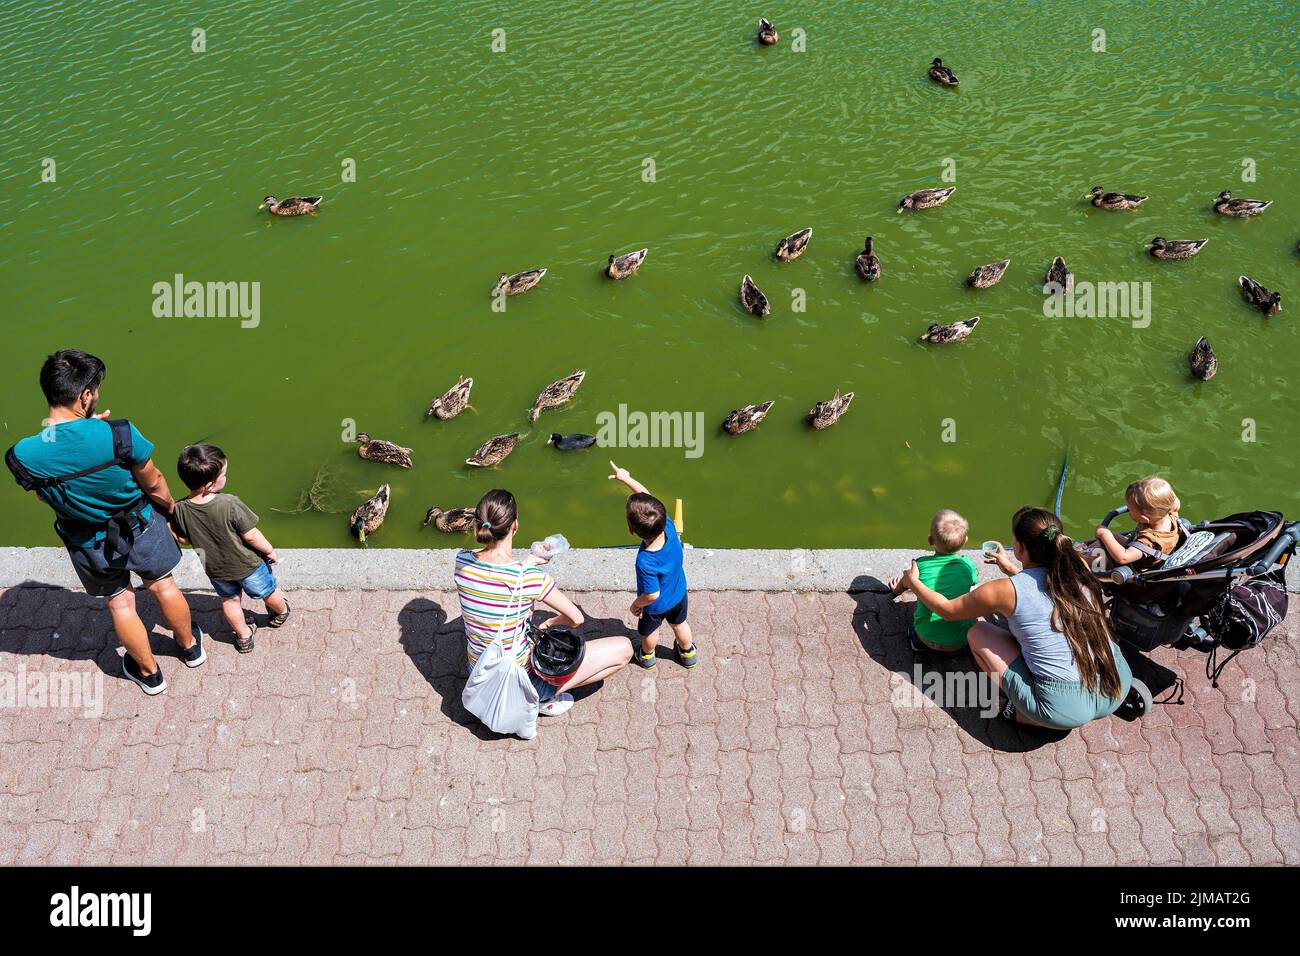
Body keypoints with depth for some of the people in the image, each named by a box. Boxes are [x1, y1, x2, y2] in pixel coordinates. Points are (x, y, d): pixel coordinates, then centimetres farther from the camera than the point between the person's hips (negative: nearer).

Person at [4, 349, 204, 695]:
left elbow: (44, 496, -3)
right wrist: (170, 509, 7)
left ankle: (149, 672, 46)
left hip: (90, 544, 1)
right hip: (141, 526, -1)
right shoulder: (119, 434, -34)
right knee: (163, 586, 27)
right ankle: (190, 646, 53)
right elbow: (154, 485, -17)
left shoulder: (21, 456, -26)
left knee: (120, 603, 26)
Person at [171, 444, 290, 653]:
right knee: (268, 591, 27)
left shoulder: (179, 510, -22)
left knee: (229, 600, 30)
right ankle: (281, 612, 55)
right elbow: (251, 535, -25)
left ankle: (243, 636, 46)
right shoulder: (230, 504, -35)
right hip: (247, 565, -3)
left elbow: (183, 539, -6)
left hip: (216, 570, 3)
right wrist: (270, 551, -7)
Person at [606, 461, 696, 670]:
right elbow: (647, 498, -18)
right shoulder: (668, 526, -33)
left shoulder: (645, 562, -45)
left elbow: (652, 595, -30)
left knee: (648, 632, 29)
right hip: (679, 595, 4)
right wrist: (627, 479, -11)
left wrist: (636, 604, -10)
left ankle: (647, 656, 57)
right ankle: (688, 653, 57)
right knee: (680, 624, 32)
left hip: (656, 606, -4)